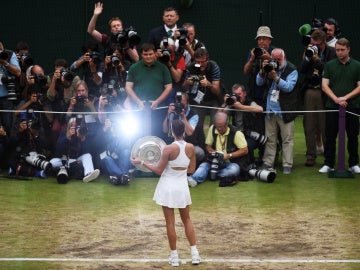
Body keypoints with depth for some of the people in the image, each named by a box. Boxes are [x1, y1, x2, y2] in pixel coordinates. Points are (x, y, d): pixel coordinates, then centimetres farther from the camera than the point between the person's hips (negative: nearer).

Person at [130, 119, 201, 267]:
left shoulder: (169, 149, -18)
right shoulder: (190, 148, -6)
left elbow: (158, 170, -11)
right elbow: (191, 170, 4)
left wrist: (141, 162, -3)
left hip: (168, 187, -4)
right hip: (182, 187, 4)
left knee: (170, 222, 5)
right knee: (187, 220, 17)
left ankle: (174, 256, 9)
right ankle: (194, 254, 11)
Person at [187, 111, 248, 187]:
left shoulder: (236, 133, -13)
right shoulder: (212, 129, 0)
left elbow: (244, 150, -12)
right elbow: (208, 145, 10)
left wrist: (229, 155, -18)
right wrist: (213, 152, -11)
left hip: (230, 162, -3)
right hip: (215, 161, 3)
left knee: (234, 169, -37)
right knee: (203, 165, -26)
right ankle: (193, 179, -52)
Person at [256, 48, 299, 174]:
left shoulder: (291, 70, -5)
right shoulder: (269, 67, 10)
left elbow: (289, 87, -17)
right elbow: (259, 82, 7)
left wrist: (276, 77, -27)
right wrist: (262, 71, -11)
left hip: (285, 110, -5)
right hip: (270, 109, 5)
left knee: (287, 139, -2)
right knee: (270, 138, 9)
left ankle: (287, 165, 1)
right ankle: (268, 163, 14)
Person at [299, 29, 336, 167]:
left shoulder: (331, 52, -1)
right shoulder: (308, 51, 11)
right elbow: (301, 70, 5)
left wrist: (317, 59, -15)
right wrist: (308, 57, -8)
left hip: (324, 92, -4)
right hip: (309, 91, 4)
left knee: (325, 126, -2)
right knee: (309, 126, 4)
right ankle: (311, 155, 9)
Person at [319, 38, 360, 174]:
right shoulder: (330, 65, 7)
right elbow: (325, 86, 2)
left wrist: (345, 97, -13)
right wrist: (336, 99, -12)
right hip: (332, 106, 1)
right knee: (330, 136, 2)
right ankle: (328, 164, 9)